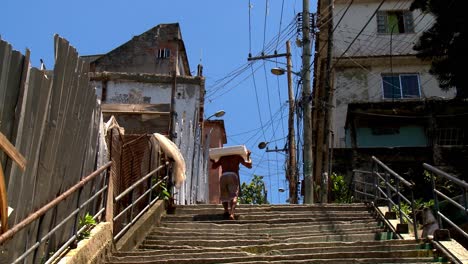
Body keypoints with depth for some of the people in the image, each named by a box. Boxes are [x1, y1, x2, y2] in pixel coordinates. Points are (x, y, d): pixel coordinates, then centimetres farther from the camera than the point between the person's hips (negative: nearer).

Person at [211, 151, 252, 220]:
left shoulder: (222, 158, 28)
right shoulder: (237, 156, 22)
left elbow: (213, 166, 31)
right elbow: (249, 165, 22)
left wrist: (213, 161, 50)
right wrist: (248, 156, 37)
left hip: (223, 176, 2)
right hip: (233, 176, -2)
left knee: (224, 196, 13)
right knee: (234, 195, -12)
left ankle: (226, 210, -14)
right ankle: (231, 213, -35)